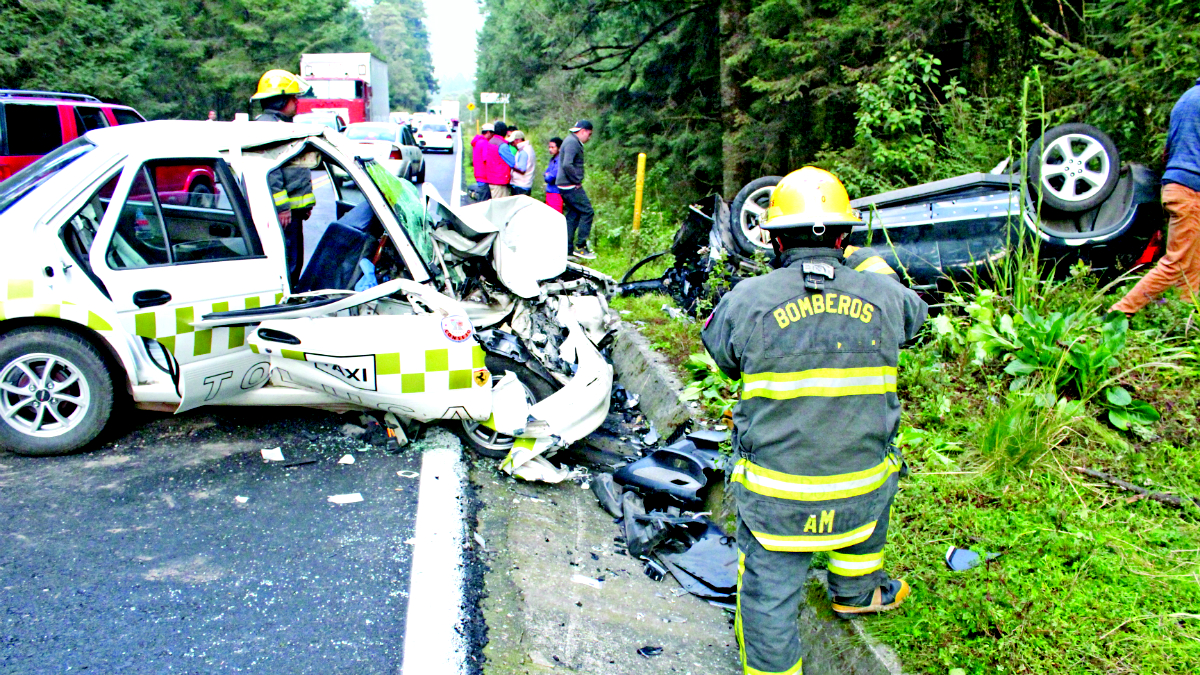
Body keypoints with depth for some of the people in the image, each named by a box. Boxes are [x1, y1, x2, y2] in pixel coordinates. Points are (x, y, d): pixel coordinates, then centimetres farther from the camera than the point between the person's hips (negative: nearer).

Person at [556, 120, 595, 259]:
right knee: (587, 211, -8)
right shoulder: (572, 143, -15)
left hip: (567, 186, 11)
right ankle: (580, 246, -6)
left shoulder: (572, 141, 18)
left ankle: (567, 249, 14)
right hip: (571, 186, -11)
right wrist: (577, 180, -19)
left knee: (572, 215, 12)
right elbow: (567, 165, -28)